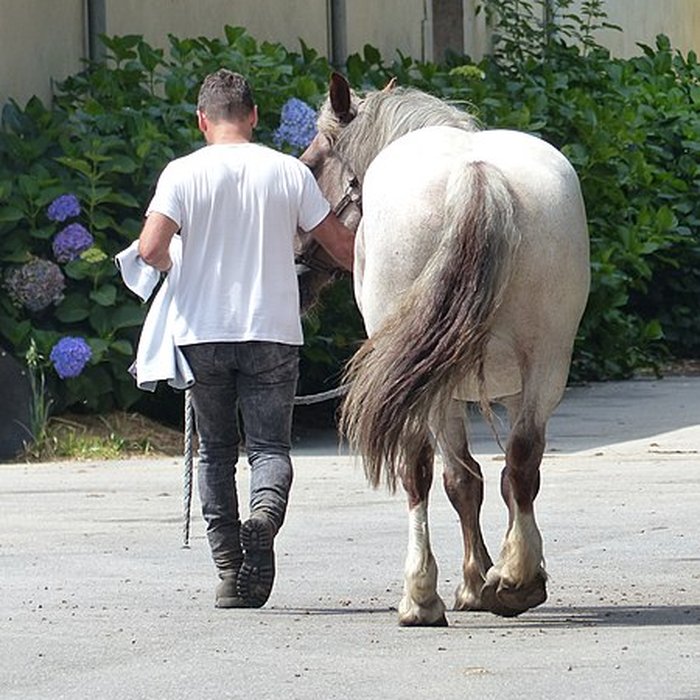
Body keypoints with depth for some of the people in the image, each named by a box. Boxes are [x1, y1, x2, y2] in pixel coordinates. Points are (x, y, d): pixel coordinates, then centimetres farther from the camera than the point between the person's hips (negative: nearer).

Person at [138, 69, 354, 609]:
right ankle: (266, 514, -29)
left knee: (216, 450, 13)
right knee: (270, 445, 4)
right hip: (273, 331, 0)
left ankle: (229, 570, 8)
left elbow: (151, 249, -14)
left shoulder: (183, 173, -3)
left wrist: (175, 268, 9)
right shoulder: (289, 171, 0)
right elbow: (342, 247, 4)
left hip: (203, 332, 0)